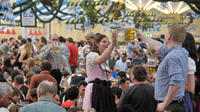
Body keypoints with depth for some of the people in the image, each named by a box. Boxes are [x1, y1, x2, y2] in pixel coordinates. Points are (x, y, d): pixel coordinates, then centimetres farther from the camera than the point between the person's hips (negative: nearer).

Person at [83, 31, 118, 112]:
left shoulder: (105, 60, 20)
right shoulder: (91, 55, -8)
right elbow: (100, 60, -32)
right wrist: (113, 44, -38)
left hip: (105, 90, 8)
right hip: (95, 90, -8)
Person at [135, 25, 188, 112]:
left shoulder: (172, 57, -21)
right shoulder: (181, 52, 10)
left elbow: (176, 84, -30)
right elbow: (160, 47, 28)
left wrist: (165, 104, -22)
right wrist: (142, 37, 39)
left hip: (169, 105, -10)